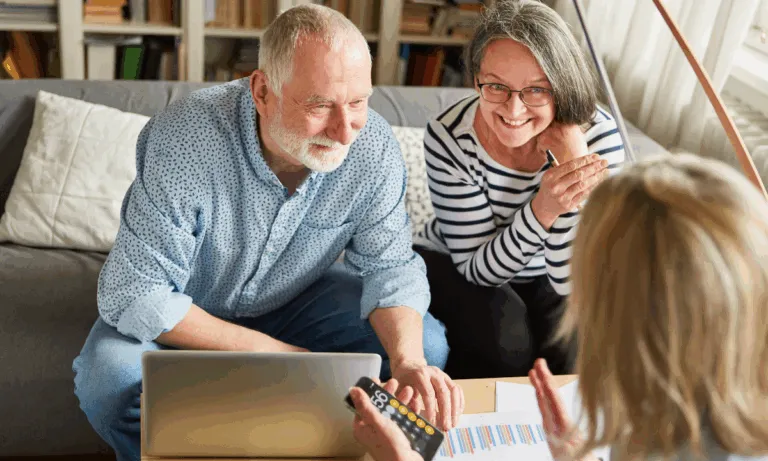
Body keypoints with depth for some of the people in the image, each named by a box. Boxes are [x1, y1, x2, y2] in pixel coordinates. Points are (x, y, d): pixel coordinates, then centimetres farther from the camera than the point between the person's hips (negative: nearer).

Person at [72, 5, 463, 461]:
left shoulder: (375, 146, -22)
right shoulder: (184, 141, -33)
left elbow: (389, 265, -13)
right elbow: (135, 296, -30)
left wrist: (408, 362, -33)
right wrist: (267, 350, -30)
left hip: (297, 299, 3)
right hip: (187, 315, -3)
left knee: (425, 346, -13)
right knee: (112, 378, -32)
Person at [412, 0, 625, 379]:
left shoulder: (598, 137, -24)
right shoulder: (449, 137, -27)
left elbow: (571, 282, -24)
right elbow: (479, 270, -22)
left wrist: (574, 167, -36)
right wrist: (542, 209, -41)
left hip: (546, 277, 2)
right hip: (452, 264, -1)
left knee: (575, 353, -23)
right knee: (508, 345, -27)